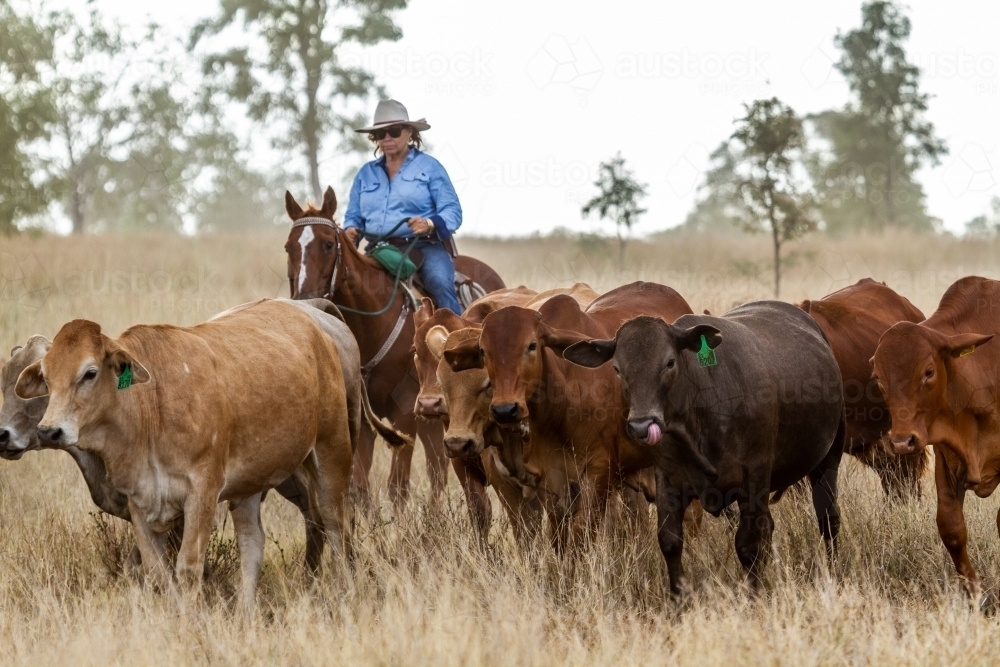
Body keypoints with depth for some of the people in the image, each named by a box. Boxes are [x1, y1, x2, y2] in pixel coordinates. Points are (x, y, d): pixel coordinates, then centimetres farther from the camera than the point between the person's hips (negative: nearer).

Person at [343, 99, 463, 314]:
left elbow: (452, 211, -2)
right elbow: (353, 215, 21)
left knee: (440, 282, -33)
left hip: (424, 247, -4)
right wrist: (351, 230, -4)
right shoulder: (366, 173, 19)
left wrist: (430, 224, -23)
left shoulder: (429, 167, 6)